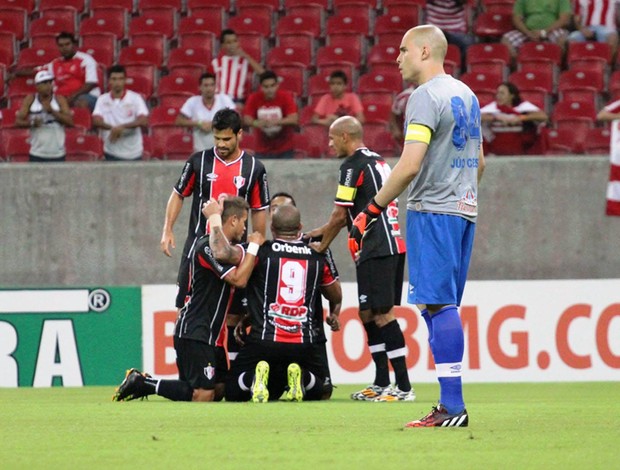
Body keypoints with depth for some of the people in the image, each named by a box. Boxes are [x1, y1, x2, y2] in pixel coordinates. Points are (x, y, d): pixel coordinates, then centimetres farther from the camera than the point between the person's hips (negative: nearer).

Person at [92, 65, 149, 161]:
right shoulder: (102, 100, 3)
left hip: (133, 153, -1)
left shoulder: (135, 98, -3)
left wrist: (123, 127, -30)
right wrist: (111, 127, -30)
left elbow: (143, 121, -14)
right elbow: (96, 121, -9)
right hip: (112, 153, 1)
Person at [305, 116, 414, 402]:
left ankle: (403, 387, -15)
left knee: (382, 314, -11)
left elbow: (339, 215, -6)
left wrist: (321, 248, 8)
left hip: (377, 250, -10)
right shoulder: (378, 161, 20)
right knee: (368, 314, 14)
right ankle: (381, 384, 16)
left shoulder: (353, 166, -8)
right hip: (392, 246, 10)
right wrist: (323, 231, 28)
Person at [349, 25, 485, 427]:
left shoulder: (426, 96, -12)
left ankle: (452, 405, -14)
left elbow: (410, 165, -20)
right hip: (465, 211, 9)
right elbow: (479, 162, 23)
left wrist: (373, 211, -14)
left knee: (438, 305, -10)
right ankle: (450, 405, 7)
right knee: (444, 307, 10)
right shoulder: (467, 95, 16)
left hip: (433, 212, -9)